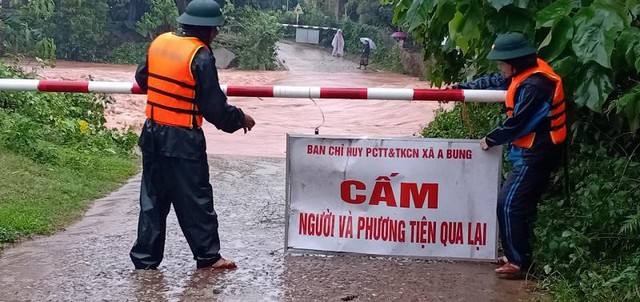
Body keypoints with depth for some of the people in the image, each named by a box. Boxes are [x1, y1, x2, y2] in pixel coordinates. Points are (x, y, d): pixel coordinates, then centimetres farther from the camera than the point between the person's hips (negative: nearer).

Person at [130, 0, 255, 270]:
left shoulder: (159, 42, 3)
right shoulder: (201, 56, -16)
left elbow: (142, 78, 17)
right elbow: (214, 107, -15)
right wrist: (240, 118, 1)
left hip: (153, 134, 7)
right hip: (182, 140, -6)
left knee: (153, 198, 14)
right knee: (195, 199, 6)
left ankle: (145, 258, 17)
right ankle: (208, 256, 16)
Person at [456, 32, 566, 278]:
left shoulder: (534, 85, -25)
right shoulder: (527, 73, 6)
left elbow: (517, 123, -22)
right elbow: (495, 82, 19)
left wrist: (491, 140, -8)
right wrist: (461, 88, 16)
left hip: (536, 154, -10)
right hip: (533, 151, 10)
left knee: (509, 205, -8)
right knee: (522, 204, 15)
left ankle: (519, 262, -3)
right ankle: (519, 255, 24)